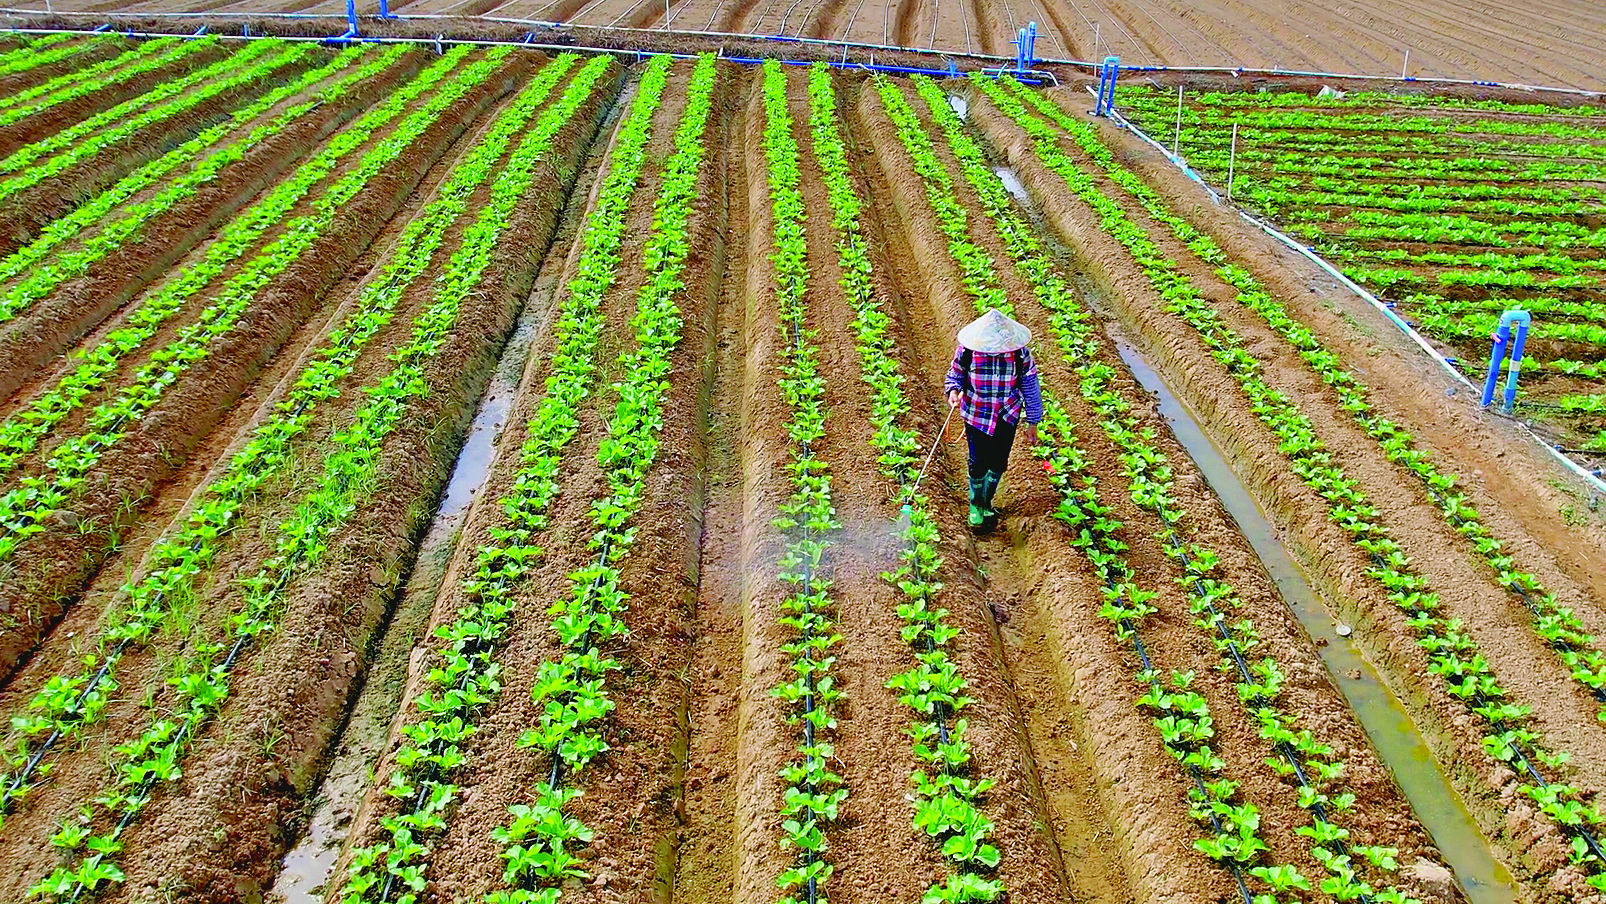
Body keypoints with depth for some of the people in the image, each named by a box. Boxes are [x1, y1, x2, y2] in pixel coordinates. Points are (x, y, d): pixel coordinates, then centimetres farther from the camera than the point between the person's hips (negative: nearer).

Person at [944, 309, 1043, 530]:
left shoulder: (1021, 355, -18)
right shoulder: (966, 352, -19)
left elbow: (1031, 389, -5)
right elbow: (954, 375, 0)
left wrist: (1032, 423, 1)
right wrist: (953, 391, -23)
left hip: (1007, 417, 1)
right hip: (976, 415, -1)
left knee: (998, 463, 12)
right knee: (978, 464, 5)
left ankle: (985, 502, 37)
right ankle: (976, 505, 30)